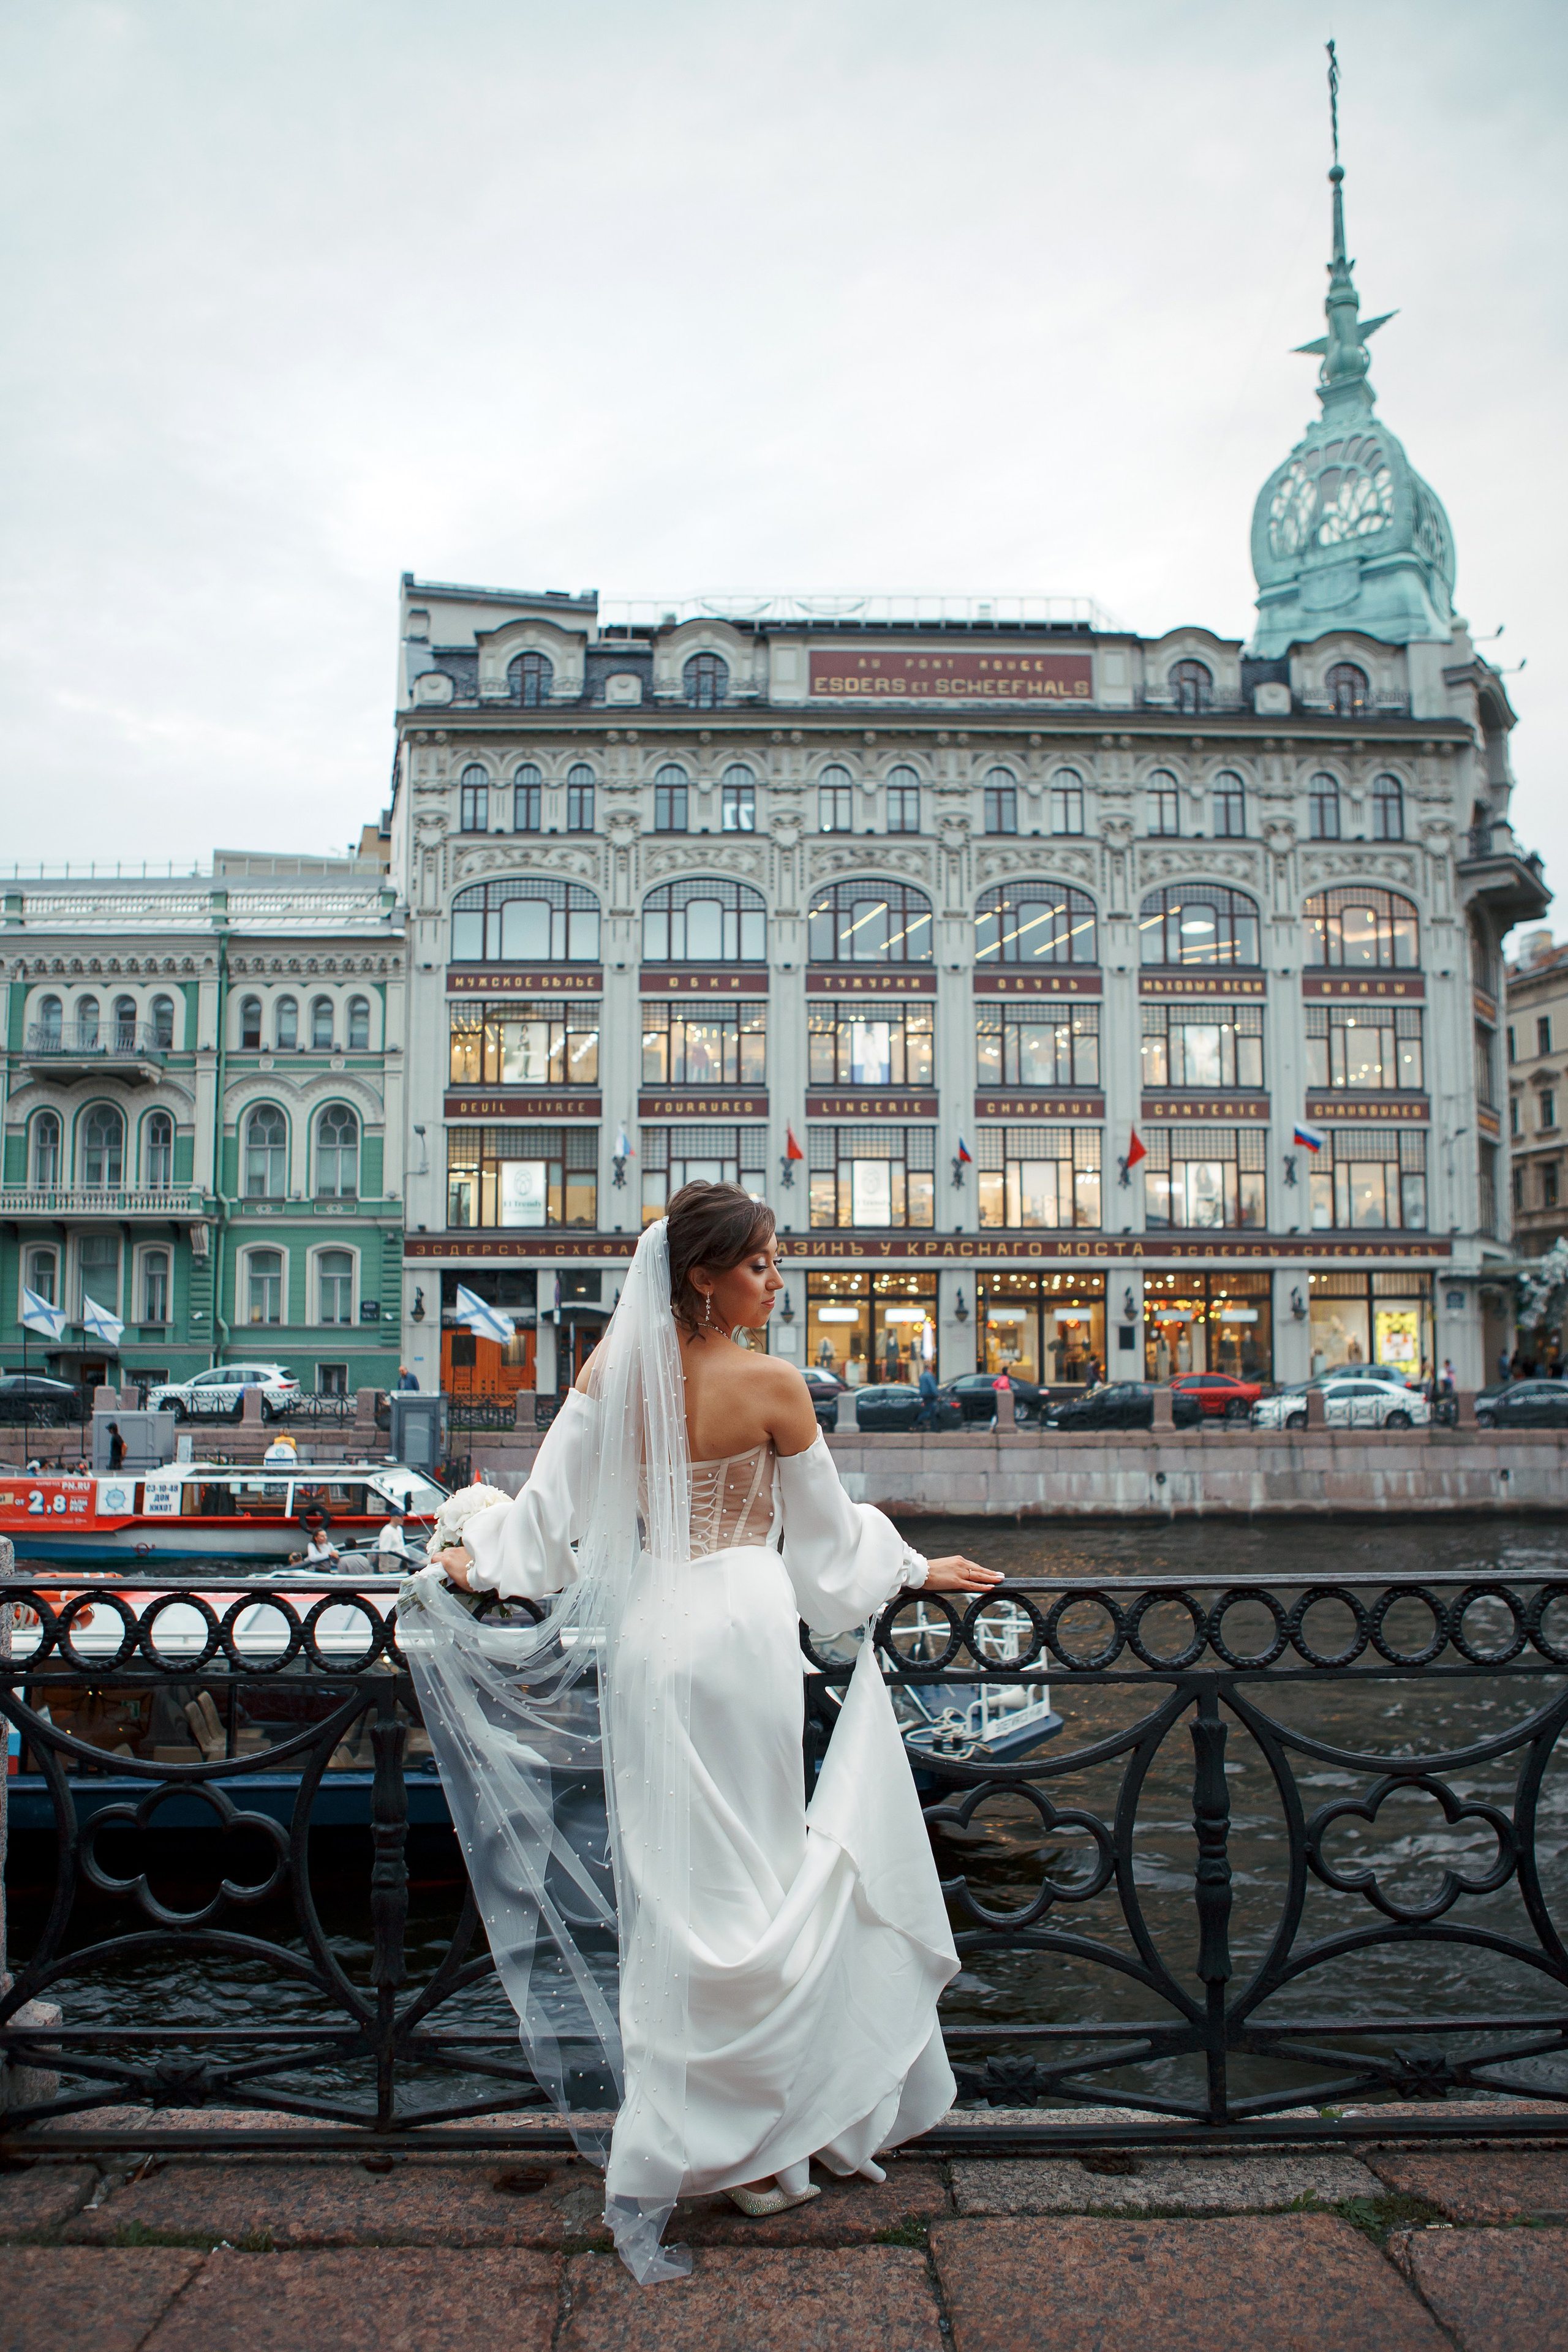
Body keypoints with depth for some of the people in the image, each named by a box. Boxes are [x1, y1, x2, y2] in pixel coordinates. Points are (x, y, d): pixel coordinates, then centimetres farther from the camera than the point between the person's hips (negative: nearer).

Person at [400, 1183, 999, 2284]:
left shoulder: (614, 1367, -2)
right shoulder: (772, 1387, -12)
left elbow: (552, 1503, 3)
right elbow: (829, 1534, -1)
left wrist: (475, 1559, 20)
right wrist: (921, 1570, 15)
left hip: (643, 1635, 5)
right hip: (742, 1626, -4)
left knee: (666, 1877, 14)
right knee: (745, 1878, 7)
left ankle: (670, 2144, 27)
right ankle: (755, 2148, 18)